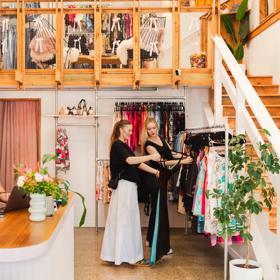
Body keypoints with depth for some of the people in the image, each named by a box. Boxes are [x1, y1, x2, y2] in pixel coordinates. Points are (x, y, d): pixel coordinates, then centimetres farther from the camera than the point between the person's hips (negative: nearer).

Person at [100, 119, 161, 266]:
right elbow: (130, 160, -25)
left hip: (129, 185, 9)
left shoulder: (123, 145, 19)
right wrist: (150, 157, -24)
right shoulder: (117, 145, -10)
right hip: (124, 186, -9)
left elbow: (137, 163, 16)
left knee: (126, 219, 12)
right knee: (126, 219, -4)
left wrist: (154, 171, 9)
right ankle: (131, 255, 3)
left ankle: (118, 252, 20)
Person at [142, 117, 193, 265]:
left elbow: (171, 153, 11)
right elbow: (163, 162, -25)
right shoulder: (149, 145, -20)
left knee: (158, 208, 15)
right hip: (155, 178, -8)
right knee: (160, 209, -5)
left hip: (162, 177, 8)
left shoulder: (160, 138, 5)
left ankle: (152, 240, 29)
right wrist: (182, 161, -28)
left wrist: (186, 156, -3)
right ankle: (161, 246, 3)